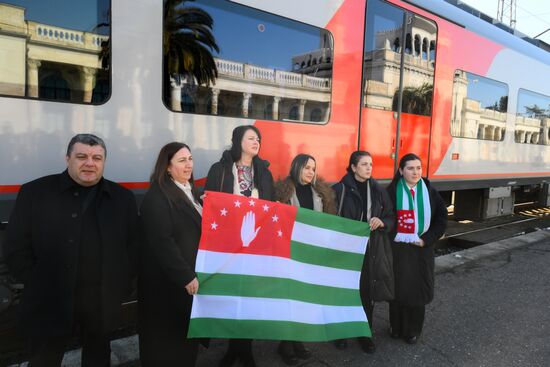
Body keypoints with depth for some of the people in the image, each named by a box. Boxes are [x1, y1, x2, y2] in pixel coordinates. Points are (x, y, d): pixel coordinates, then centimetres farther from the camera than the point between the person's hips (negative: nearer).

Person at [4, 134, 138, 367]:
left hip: (102, 305, 2)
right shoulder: (34, 193, -4)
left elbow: (132, 247, 5)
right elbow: (16, 248, -3)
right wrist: (37, 286, -6)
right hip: (50, 304, -1)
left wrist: (120, 289, -1)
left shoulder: (123, 198, 2)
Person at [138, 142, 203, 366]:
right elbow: (161, 242, -24)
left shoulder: (190, 191, 10)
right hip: (168, 282, -8)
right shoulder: (157, 196, -17)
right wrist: (186, 277, -21)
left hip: (190, 276, 8)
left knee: (187, 334, 18)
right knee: (167, 338, 9)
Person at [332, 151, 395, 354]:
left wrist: (381, 222, -12)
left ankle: (365, 333, 28)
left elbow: (391, 217, 10)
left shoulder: (378, 191, 5)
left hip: (372, 250, 3)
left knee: (367, 292, 10)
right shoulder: (339, 189, -8)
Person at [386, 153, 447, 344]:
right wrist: (393, 237, -14)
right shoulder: (392, 191, -6)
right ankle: (396, 327, 24)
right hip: (398, 248, -2)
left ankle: (413, 330, 23)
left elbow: (441, 217, 3)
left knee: (418, 288, 6)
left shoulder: (430, 192, 1)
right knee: (398, 287, 6)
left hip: (422, 249, 2)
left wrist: (427, 239, -5)